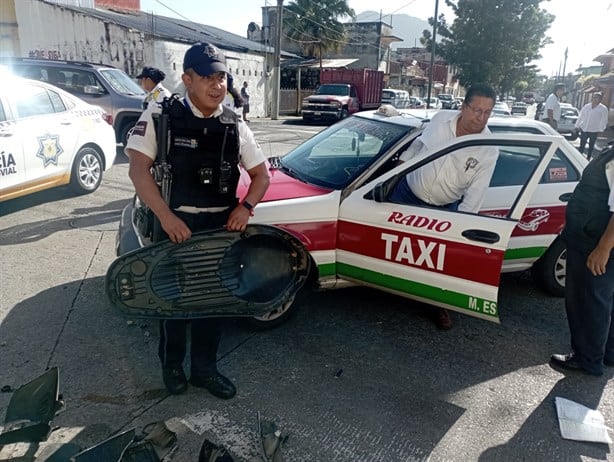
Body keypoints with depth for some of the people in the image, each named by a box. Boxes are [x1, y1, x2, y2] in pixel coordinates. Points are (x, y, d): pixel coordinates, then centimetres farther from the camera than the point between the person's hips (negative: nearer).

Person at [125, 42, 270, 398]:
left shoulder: (234, 125, 2)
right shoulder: (162, 116, -8)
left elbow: (261, 174, 8)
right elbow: (138, 169, -13)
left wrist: (246, 207, -10)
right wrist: (166, 217, -23)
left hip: (221, 226, 4)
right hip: (175, 225, -3)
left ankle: (205, 368, 33)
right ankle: (172, 365, 37)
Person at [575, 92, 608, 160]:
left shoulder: (603, 109, -8)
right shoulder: (586, 106, 2)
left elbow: (604, 120, -5)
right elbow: (581, 116, 8)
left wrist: (600, 129, -7)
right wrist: (577, 125, 9)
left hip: (594, 131, -2)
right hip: (584, 129, 2)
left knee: (591, 146, 12)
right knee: (582, 145, 4)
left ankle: (588, 158, 23)